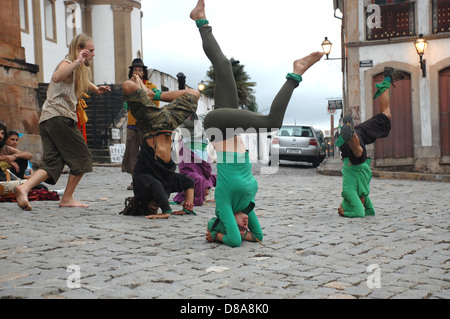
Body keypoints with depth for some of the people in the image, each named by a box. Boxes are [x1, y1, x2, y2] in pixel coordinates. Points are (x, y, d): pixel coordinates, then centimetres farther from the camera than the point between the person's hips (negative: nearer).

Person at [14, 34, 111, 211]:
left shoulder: (79, 70, 26)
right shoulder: (67, 64, -4)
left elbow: (84, 82, 48)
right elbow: (57, 77, -28)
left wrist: (96, 89, 29)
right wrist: (77, 62, -32)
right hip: (60, 117, -9)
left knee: (52, 163, 1)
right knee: (83, 158, 0)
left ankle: (24, 188, -17)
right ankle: (67, 198, 5)